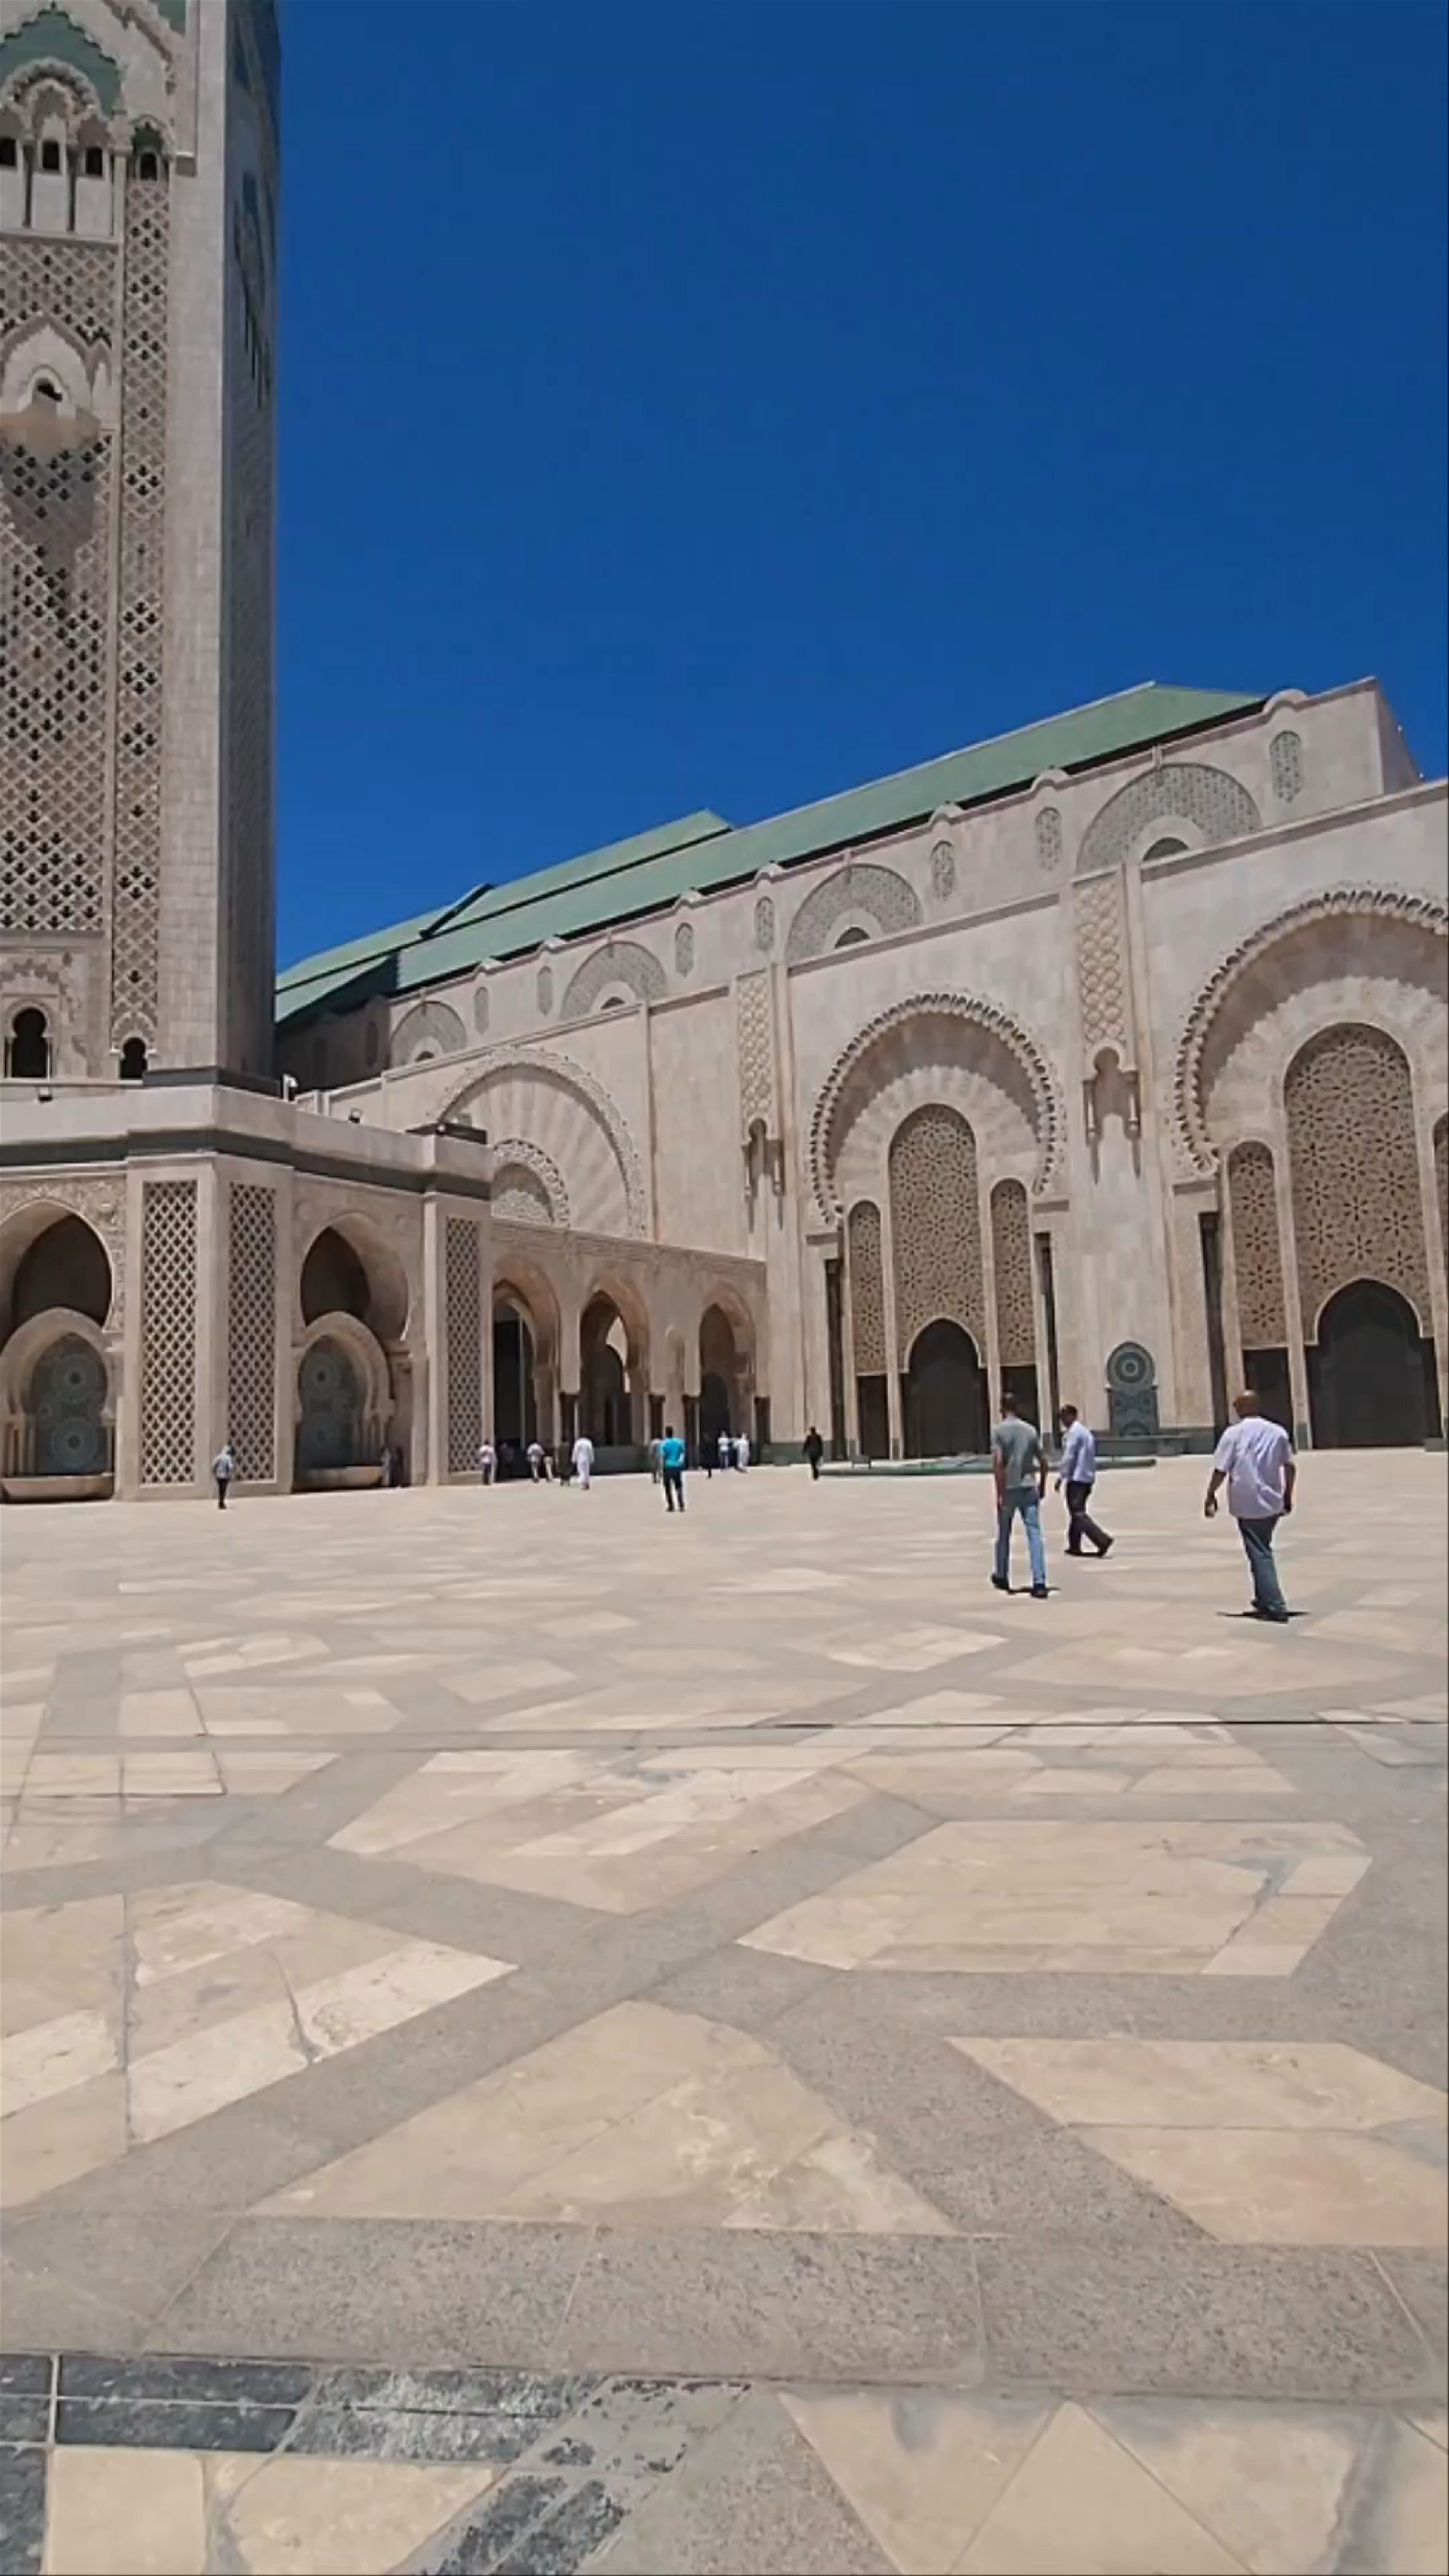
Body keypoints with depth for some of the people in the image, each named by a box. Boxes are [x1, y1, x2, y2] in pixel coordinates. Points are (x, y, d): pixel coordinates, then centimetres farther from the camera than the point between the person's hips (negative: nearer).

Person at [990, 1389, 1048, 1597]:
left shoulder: (999, 1431, -6)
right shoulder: (1031, 1430, 7)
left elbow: (998, 1462, -14)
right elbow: (1043, 1461, 8)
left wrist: (1000, 1493, -12)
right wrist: (1042, 1486, 19)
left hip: (1009, 1489, -3)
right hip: (1030, 1488, 3)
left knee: (1004, 1535, 14)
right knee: (1034, 1534, -2)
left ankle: (1002, 1578, 29)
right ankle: (1039, 1583, -11)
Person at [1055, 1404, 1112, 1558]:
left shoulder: (1073, 1432, -11)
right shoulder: (1086, 1432, 18)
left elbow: (1069, 1457, -17)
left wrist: (1061, 1477, -13)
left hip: (1077, 1478, -10)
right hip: (1088, 1478, 10)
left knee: (1078, 1513, -10)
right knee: (1077, 1512, 15)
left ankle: (1102, 1539, -21)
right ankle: (1074, 1546, 18)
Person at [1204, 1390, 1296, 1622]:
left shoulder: (1234, 1433, -9)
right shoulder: (1278, 1432, 4)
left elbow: (1220, 1471, -11)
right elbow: (1290, 1467, 6)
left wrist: (1210, 1497, 1)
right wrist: (1288, 1497, 16)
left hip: (1247, 1505, -5)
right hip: (1273, 1503, 5)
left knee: (1260, 1555, 0)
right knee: (1263, 1550, 22)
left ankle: (1275, 1607, -4)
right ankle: (1264, 1599, 29)